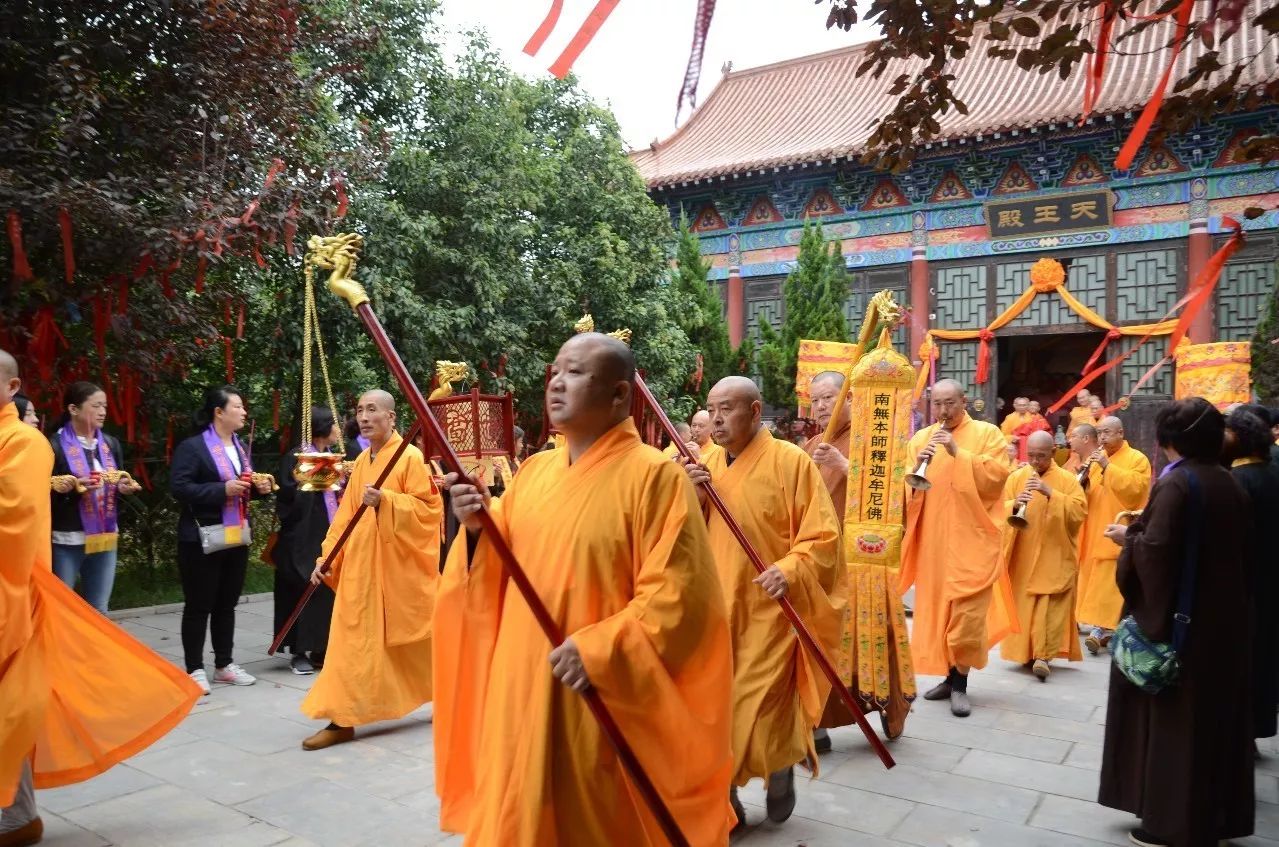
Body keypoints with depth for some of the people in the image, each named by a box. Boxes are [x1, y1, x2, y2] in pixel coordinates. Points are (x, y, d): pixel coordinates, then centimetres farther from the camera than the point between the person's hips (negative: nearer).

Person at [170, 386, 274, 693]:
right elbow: (179, 487, -20)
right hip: (202, 540, -7)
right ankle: (195, 669, 12)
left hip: (237, 537, 8)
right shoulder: (192, 446, -11)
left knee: (227, 604, 15)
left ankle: (224, 665, 25)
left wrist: (259, 487, 3)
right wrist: (222, 489, -25)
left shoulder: (240, 447, 14)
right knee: (198, 606, 2)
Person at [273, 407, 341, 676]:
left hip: (330, 535, 7)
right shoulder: (295, 457, -7)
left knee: (327, 590, 5)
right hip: (304, 537, -7)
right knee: (303, 591, -2)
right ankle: (298, 652, 7)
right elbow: (288, 495, -14)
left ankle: (320, 649, 14)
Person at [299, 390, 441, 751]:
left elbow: (428, 507, -15)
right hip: (360, 564, 7)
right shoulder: (361, 461, 11)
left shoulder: (410, 457, -11)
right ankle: (343, 719, 16)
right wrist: (326, 555, 5)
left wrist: (385, 500, -26)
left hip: (397, 564, -6)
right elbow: (345, 514, 12)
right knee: (354, 640, 7)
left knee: (414, 638, 5)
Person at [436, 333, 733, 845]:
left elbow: (677, 597, -18)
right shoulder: (534, 471, 8)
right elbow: (504, 573, 13)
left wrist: (600, 651, -24)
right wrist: (479, 529, -5)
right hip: (522, 691, 6)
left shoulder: (655, 476, -13)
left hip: (606, 702, -6)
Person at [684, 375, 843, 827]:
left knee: (762, 711, 0)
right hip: (715, 611, 5)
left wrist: (790, 571, -28)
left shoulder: (791, 461, -9)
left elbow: (822, 536, -11)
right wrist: (692, 498, -8)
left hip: (769, 613, -5)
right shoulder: (708, 467, 8)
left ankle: (782, 769, 32)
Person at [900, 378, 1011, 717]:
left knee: (967, 611, -7)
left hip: (972, 541, -3)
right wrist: (917, 466, -15)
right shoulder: (919, 439, 11)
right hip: (932, 541, 4)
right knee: (935, 607, 6)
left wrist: (958, 452, -18)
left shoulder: (987, 433, 3)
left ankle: (959, 682, 4)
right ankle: (949, 676, 19)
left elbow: (998, 475, -10)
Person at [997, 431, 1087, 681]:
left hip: (1055, 558, -2)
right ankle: (1025, 651, 17)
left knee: (1050, 607, -9)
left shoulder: (1067, 479, 2)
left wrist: (1051, 493, -20)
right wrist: (1014, 504, -19)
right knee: (1022, 605, 5)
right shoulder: (1015, 478, 7)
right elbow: (998, 511, 3)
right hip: (1021, 557, 2)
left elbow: (1080, 511, -10)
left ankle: (1043, 656, -8)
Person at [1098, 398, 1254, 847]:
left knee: (1173, 718, 2)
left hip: (1179, 619, -8)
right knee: (1213, 717, 16)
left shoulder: (1176, 484, -17)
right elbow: (1244, 550, 15)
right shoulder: (1229, 483, 7)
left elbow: (1155, 549, -25)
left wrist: (1127, 537, -6)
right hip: (1223, 618, 8)